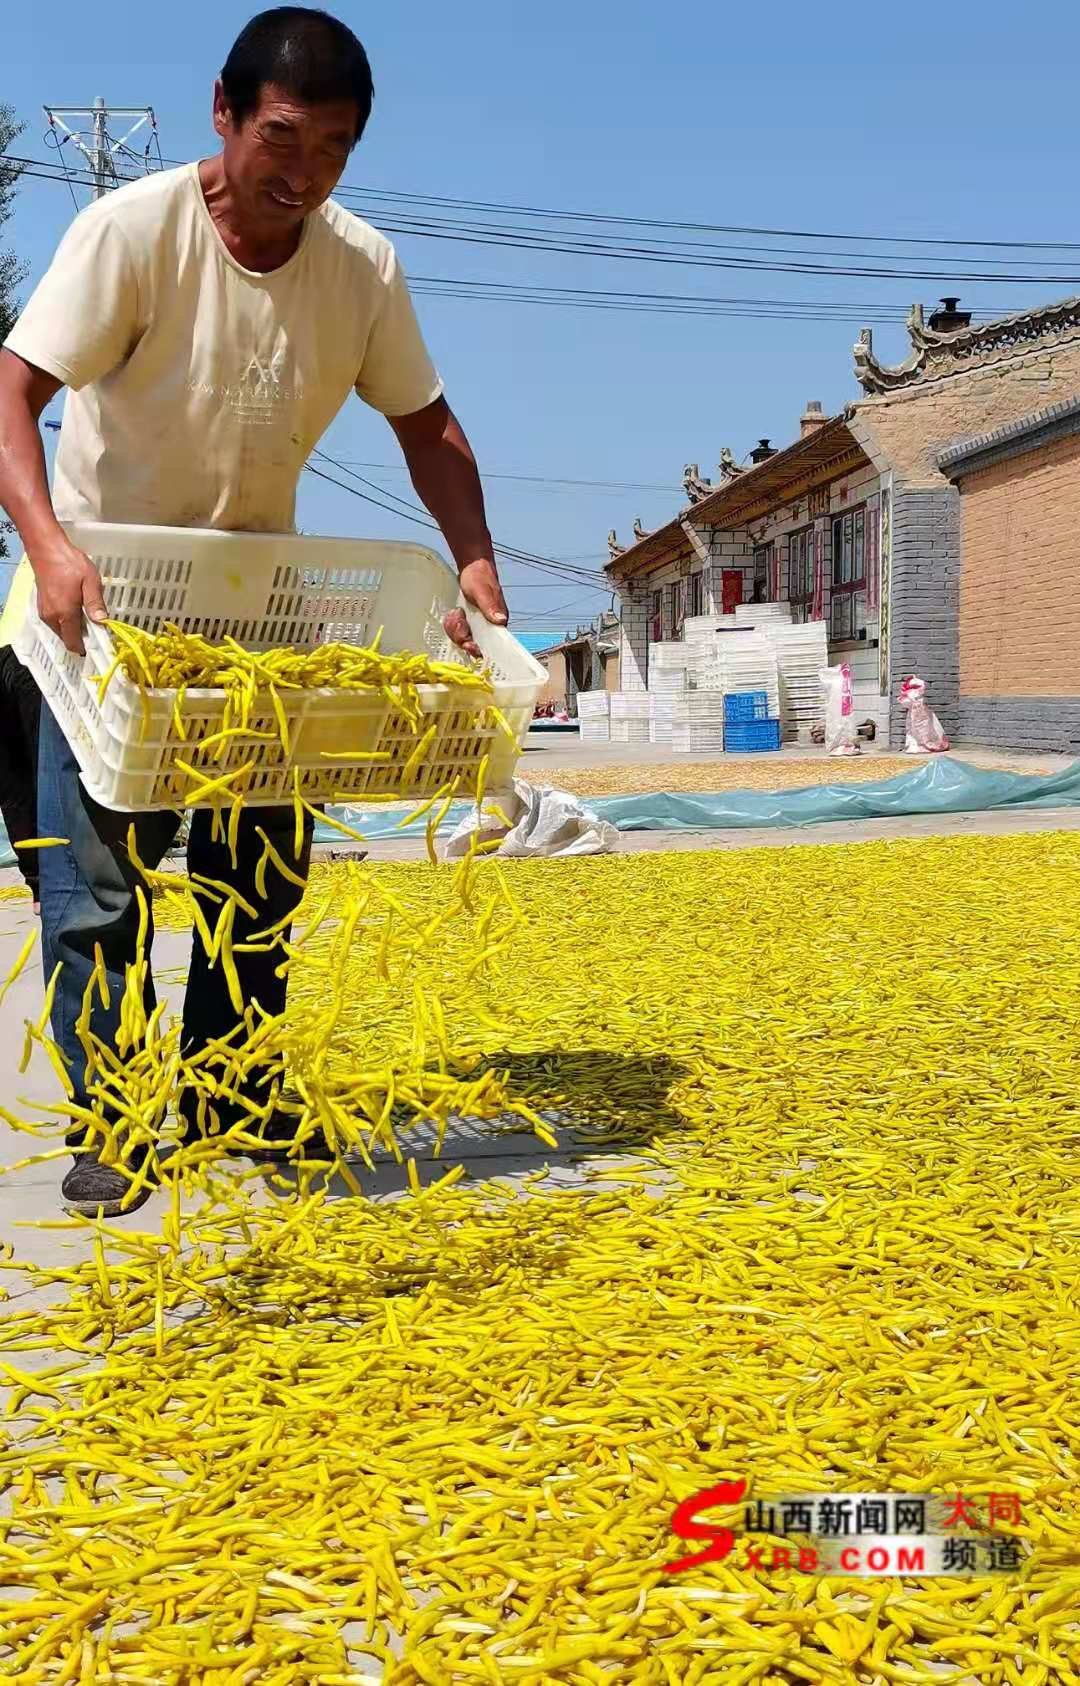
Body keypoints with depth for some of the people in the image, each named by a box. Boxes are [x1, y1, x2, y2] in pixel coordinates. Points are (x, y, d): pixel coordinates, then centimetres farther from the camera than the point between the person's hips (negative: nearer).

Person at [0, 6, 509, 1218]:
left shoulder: (363, 266, -9)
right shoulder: (133, 230, -21)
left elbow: (426, 425, 2)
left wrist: (475, 561, -13)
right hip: (108, 594, -4)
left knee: (259, 864, 9)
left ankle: (232, 1103, 24)